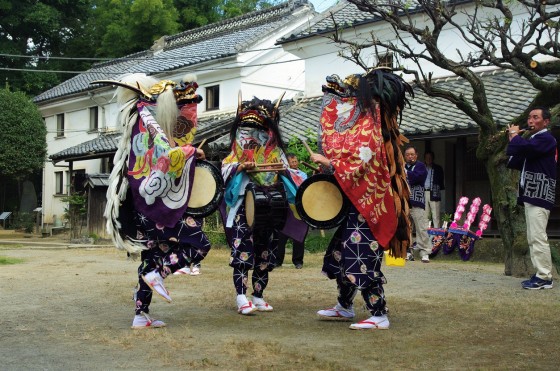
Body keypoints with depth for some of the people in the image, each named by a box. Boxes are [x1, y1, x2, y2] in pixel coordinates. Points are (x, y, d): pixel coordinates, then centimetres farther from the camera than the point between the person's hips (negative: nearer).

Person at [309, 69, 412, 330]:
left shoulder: (367, 127, -15)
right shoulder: (372, 122, 13)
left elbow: (359, 163, -21)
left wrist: (327, 162, -14)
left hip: (364, 204, -10)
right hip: (355, 202, 10)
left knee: (362, 260, -7)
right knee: (340, 255, 16)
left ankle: (379, 316, -1)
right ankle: (344, 307, 29)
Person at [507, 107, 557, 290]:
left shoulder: (546, 138, -8)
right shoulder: (533, 140, 22)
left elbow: (521, 148, -26)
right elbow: (514, 163, 17)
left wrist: (513, 134, -6)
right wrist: (514, 136, 6)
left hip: (539, 196, -10)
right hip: (530, 195, 10)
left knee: (538, 237, -12)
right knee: (533, 239, 11)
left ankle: (544, 277, -9)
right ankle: (541, 275, 15)